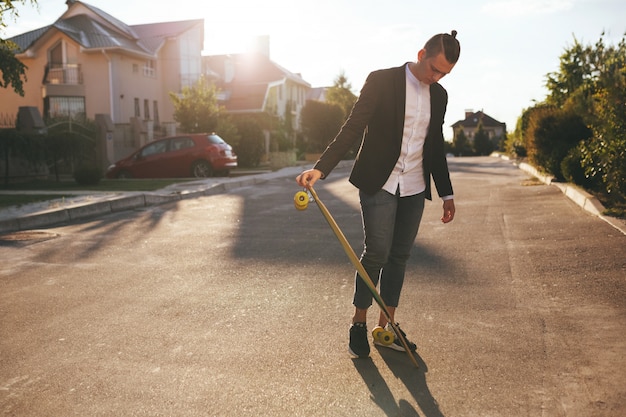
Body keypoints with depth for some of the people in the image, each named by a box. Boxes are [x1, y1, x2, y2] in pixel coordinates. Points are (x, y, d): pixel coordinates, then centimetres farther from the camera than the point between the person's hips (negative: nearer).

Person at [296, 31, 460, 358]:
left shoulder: (439, 95, 10)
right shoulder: (381, 80, -7)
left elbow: (435, 147, 17)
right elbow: (353, 127, -13)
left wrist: (447, 194, 17)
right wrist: (321, 167, -26)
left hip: (414, 188, 5)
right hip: (379, 183, -5)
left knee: (399, 257, 7)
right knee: (377, 253, -8)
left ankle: (386, 326, 19)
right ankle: (358, 323, 11)